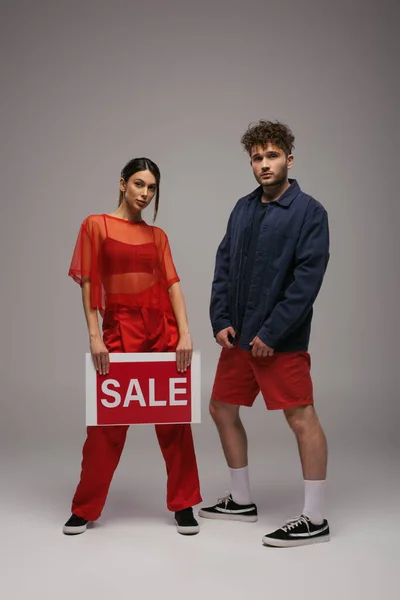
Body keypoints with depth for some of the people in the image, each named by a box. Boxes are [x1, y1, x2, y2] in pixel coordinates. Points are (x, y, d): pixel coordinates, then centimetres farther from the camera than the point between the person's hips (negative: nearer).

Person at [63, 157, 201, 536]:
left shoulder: (157, 235, 12)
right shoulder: (96, 225, 2)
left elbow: (172, 283, 4)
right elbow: (87, 283, -3)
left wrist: (184, 333, -8)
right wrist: (94, 336, -11)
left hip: (163, 328, 3)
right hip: (120, 330, -3)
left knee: (174, 419, 5)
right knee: (108, 420, 1)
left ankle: (184, 505, 16)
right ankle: (85, 508, 15)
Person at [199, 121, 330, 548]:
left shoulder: (308, 212, -8)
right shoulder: (243, 209, 11)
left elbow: (307, 279, -14)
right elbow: (224, 266, 12)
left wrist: (272, 333, -17)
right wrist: (221, 321, 1)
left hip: (281, 339, -7)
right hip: (238, 335, 8)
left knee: (301, 418, -4)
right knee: (223, 410, 13)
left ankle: (315, 519, 8)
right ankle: (241, 500, 30)